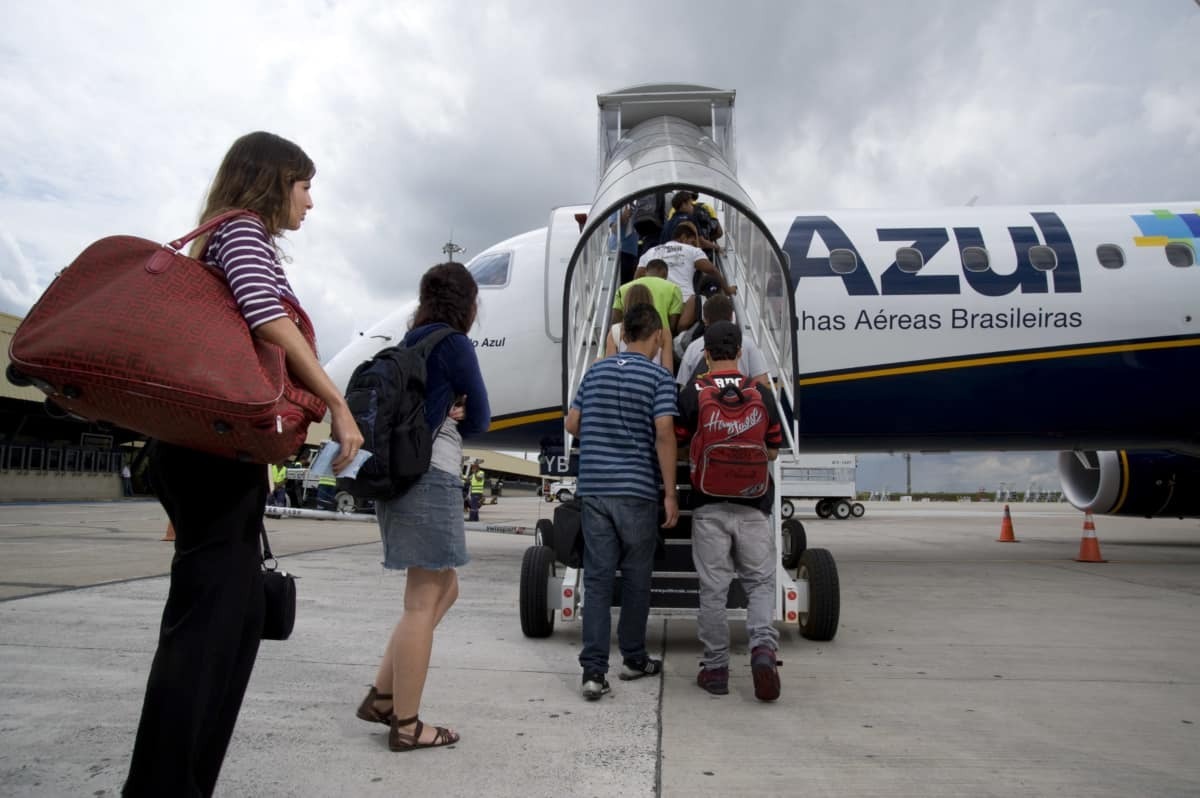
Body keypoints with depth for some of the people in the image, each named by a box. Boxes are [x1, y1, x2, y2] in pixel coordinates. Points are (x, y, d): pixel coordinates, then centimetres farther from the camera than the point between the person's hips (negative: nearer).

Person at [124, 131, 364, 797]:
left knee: (236, 613, 11)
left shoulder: (221, 239, 26)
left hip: (214, 445, 10)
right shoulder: (245, 232, -4)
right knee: (209, 618, -8)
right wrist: (338, 405, -19)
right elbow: (270, 320, -21)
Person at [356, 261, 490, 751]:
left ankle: (381, 696, 18)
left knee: (443, 589, 17)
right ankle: (406, 725, 7)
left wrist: (447, 413, -1)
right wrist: (458, 415, 10)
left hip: (401, 474, 9)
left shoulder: (411, 344, 16)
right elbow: (480, 420, -5)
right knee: (423, 602, -2)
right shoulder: (453, 344, -9)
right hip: (431, 477, -9)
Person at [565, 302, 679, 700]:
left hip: (594, 487, 3)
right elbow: (663, 434, -14)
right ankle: (633, 658, 25)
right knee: (635, 577, 11)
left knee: (597, 578, 2)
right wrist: (670, 493, -11)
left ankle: (593, 669, -3)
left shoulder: (596, 371, 10)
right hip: (637, 490, -3)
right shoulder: (659, 377, -4)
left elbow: (572, 423, 12)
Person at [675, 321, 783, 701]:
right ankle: (763, 646, -9)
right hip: (753, 505, 1)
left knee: (713, 588, 7)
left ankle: (715, 667, 13)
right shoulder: (761, 394, 2)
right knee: (760, 582, 13)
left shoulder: (691, 394, -3)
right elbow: (772, 451, 10)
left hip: (708, 505, -1)